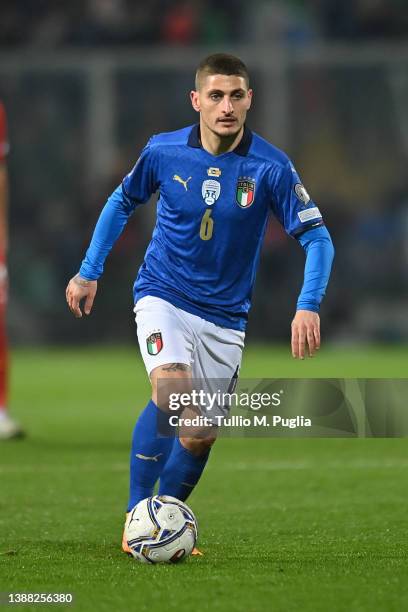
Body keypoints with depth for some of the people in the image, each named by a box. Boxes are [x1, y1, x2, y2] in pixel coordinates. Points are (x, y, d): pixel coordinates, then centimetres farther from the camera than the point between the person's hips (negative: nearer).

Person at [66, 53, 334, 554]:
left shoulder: (271, 167, -13)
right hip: (163, 296, -1)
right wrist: (89, 272, 13)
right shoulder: (164, 151, -8)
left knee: (200, 437, 3)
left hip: (225, 315, 2)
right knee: (172, 389, -28)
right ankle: (136, 516, -18)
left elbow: (316, 238, -11)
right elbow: (122, 202, 11)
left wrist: (308, 305, -26)